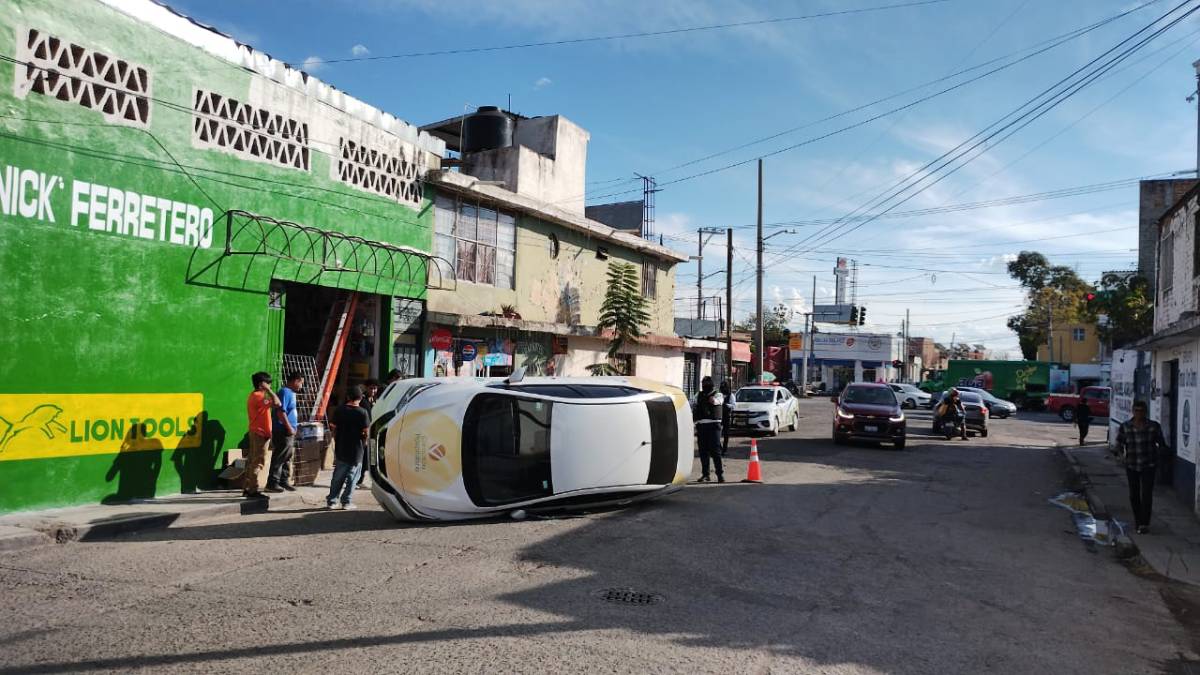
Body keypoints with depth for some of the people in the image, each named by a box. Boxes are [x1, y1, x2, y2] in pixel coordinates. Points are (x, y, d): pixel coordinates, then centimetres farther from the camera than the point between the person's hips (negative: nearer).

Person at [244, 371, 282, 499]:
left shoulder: (254, 396, 15)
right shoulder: (258, 396, -17)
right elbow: (277, 403, -29)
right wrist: (268, 390, -20)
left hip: (256, 432, 10)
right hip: (260, 433, -10)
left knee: (252, 461, 12)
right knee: (258, 462, -7)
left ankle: (247, 488, 17)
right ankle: (253, 491, -6)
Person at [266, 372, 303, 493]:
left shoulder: (291, 392, 16)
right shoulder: (285, 392, -15)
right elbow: (280, 411, -22)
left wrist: (294, 426, 16)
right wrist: (289, 428, -20)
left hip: (289, 432, 10)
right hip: (283, 432, -10)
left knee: (288, 457, 14)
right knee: (279, 458, -5)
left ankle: (284, 481, 22)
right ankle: (272, 483, 1)